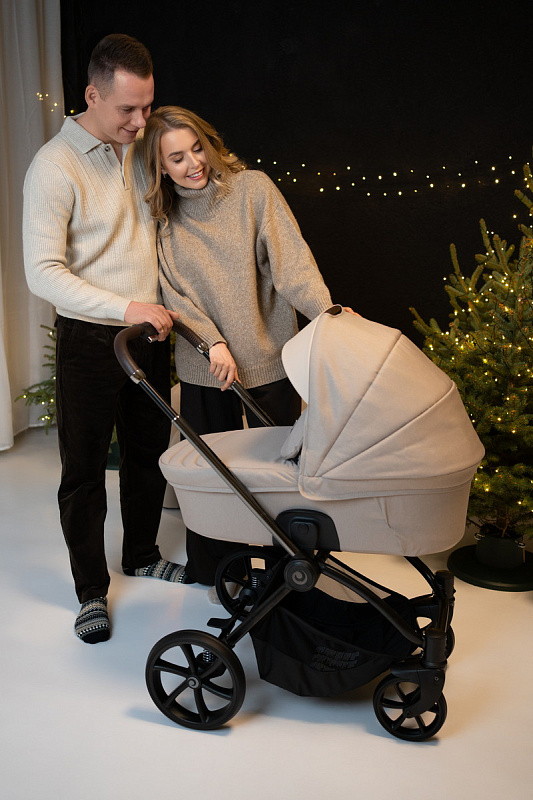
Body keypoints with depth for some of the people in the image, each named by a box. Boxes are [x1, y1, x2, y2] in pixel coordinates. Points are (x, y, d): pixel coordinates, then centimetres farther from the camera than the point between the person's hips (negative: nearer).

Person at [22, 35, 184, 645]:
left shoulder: (139, 148, 6)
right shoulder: (55, 166, -15)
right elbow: (43, 272, -21)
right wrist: (125, 308, -27)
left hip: (149, 330, 6)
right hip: (90, 341, -6)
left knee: (149, 453, 17)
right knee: (84, 469, 5)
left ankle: (141, 555, 39)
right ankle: (91, 591, 21)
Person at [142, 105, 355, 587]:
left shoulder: (252, 188, -4)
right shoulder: (164, 217, 3)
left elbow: (291, 259, -13)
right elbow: (176, 291, -4)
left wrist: (328, 312, -28)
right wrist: (213, 340, -18)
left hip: (269, 360, -2)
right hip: (205, 367, 2)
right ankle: (212, 569, 32)